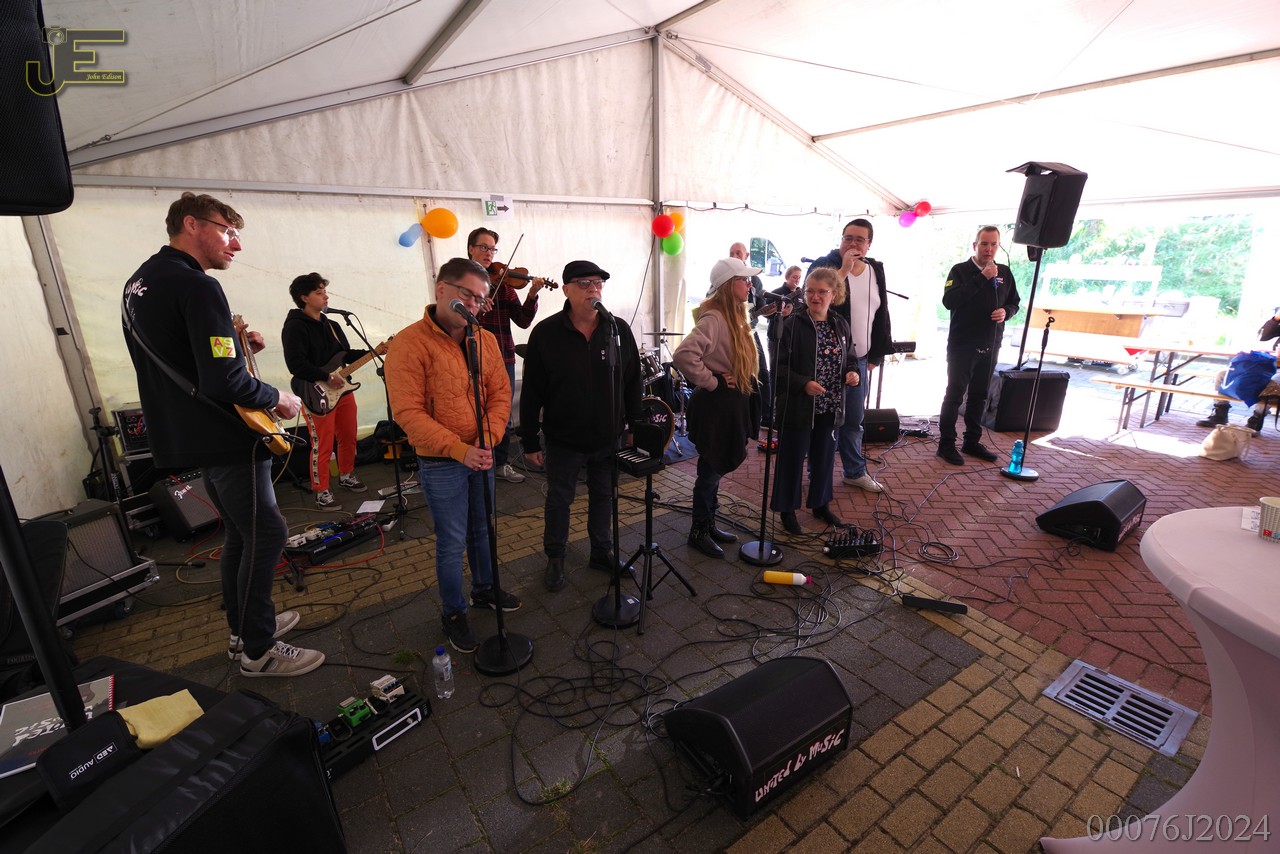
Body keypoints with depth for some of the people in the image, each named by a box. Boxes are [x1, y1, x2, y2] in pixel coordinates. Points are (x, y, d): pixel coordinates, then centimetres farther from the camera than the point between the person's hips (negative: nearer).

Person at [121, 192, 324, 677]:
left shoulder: (139, 281, 13)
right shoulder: (197, 287, -19)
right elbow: (225, 383, -26)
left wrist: (233, 344, 12)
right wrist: (277, 398, -11)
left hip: (184, 435, 10)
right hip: (225, 438, -10)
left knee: (240, 534, 20)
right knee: (266, 535, -1)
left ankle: (245, 627, 33)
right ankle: (258, 650, 11)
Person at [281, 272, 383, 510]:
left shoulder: (331, 325, 14)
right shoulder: (295, 327, -12)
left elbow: (347, 355, 18)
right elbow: (296, 364, -22)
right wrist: (327, 377, -21)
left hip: (342, 389, 8)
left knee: (349, 438, 16)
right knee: (322, 446, -1)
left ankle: (346, 477, 36)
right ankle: (321, 492, 12)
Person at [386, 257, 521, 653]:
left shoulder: (485, 339, 2)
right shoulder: (410, 343, -16)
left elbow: (500, 393, 2)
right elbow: (408, 413, -19)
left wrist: (488, 437, -14)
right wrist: (459, 450, -24)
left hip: (481, 455, 6)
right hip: (440, 463, -5)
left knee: (482, 529, 21)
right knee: (452, 542, 6)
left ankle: (484, 590, 43)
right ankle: (453, 613, 28)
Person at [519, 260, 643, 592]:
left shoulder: (619, 329, -4)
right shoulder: (545, 333, -11)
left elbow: (632, 384, 2)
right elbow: (531, 393, -8)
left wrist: (634, 426, 2)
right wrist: (530, 441, -7)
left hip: (608, 438, 2)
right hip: (563, 440, -2)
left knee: (603, 497, 17)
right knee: (558, 500, 15)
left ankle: (602, 552, 38)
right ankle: (555, 558, 36)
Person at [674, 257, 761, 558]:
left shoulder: (734, 316, 11)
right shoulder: (714, 318, -21)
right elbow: (683, 355, -34)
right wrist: (711, 381, -23)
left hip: (732, 404, 9)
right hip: (716, 404, -9)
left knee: (716, 468, 18)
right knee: (710, 469, 3)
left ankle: (709, 524, 33)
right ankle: (698, 531, 20)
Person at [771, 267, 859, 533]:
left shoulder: (840, 325, 7)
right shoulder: (793, 324, -11)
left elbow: (849, 358, 16)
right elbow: (780, 366, -14)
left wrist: (852, 372, -5)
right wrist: (803, 383, -26)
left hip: (830, 408, 6)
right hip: (798, 407, -5)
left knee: (825, 457, 18)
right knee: (792, 458, 6)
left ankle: (821, 504, 37)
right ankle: (787, 509, 23)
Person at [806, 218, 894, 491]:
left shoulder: (875, 271, 10)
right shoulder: (824, 265, -6)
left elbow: (881, 316, 14)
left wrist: (875, 356, 10)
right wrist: (844, 270, -22)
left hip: (860, 360, 6)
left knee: (854, 420, 15)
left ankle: (855, 471, 28)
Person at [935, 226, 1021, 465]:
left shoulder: (1005, 273, 10)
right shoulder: (960, 270, -5)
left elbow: (1015, 302, 18)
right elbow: (949, 300, -21)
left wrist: (1006, 311, -5)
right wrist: (981, 278, -24)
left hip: (990, 346, 6)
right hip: (962, 345, -5)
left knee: (979, 396, 12)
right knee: (955, 395, -3)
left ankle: (972, 441, 21)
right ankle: (946, 444, 3)